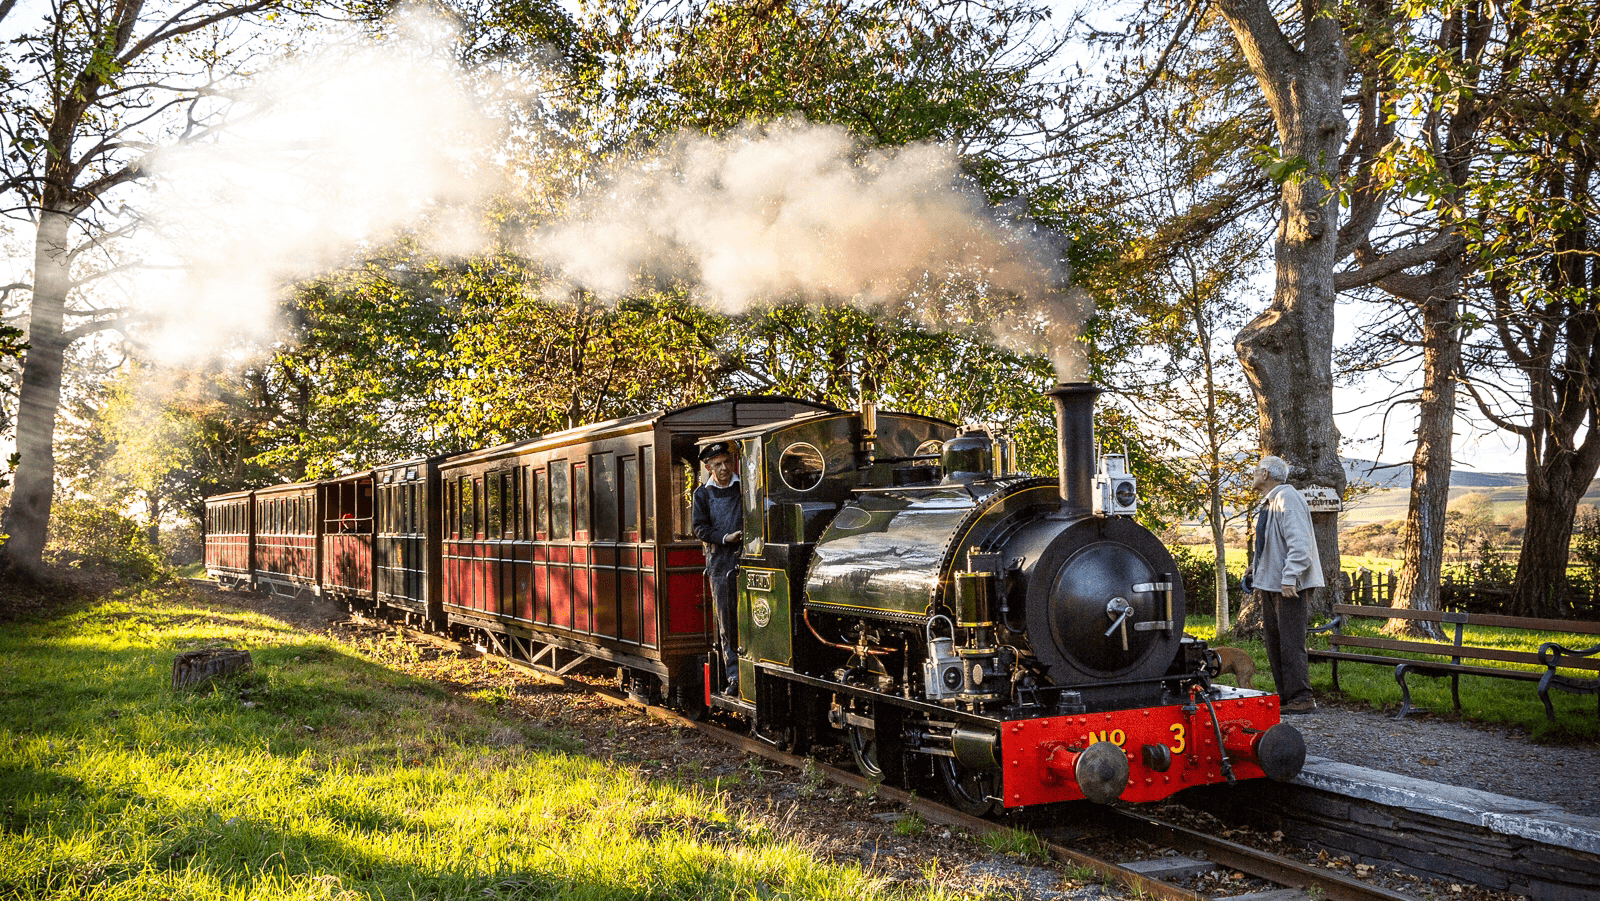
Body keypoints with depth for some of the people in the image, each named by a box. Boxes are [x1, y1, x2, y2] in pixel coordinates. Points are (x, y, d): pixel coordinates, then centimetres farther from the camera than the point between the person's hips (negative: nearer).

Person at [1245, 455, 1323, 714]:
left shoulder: (1287, 499, -14)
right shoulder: (1268, 504, 18)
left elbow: (1299, 543, -22)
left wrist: (1289, 578, -26)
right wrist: (1256, 567, 22)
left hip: (1290, 586, -10)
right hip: (1270, 585, 10)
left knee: (1291, 643, -9)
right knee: (1274, 643, 11)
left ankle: (1302, 699, -5)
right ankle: (1285, 696, 18)